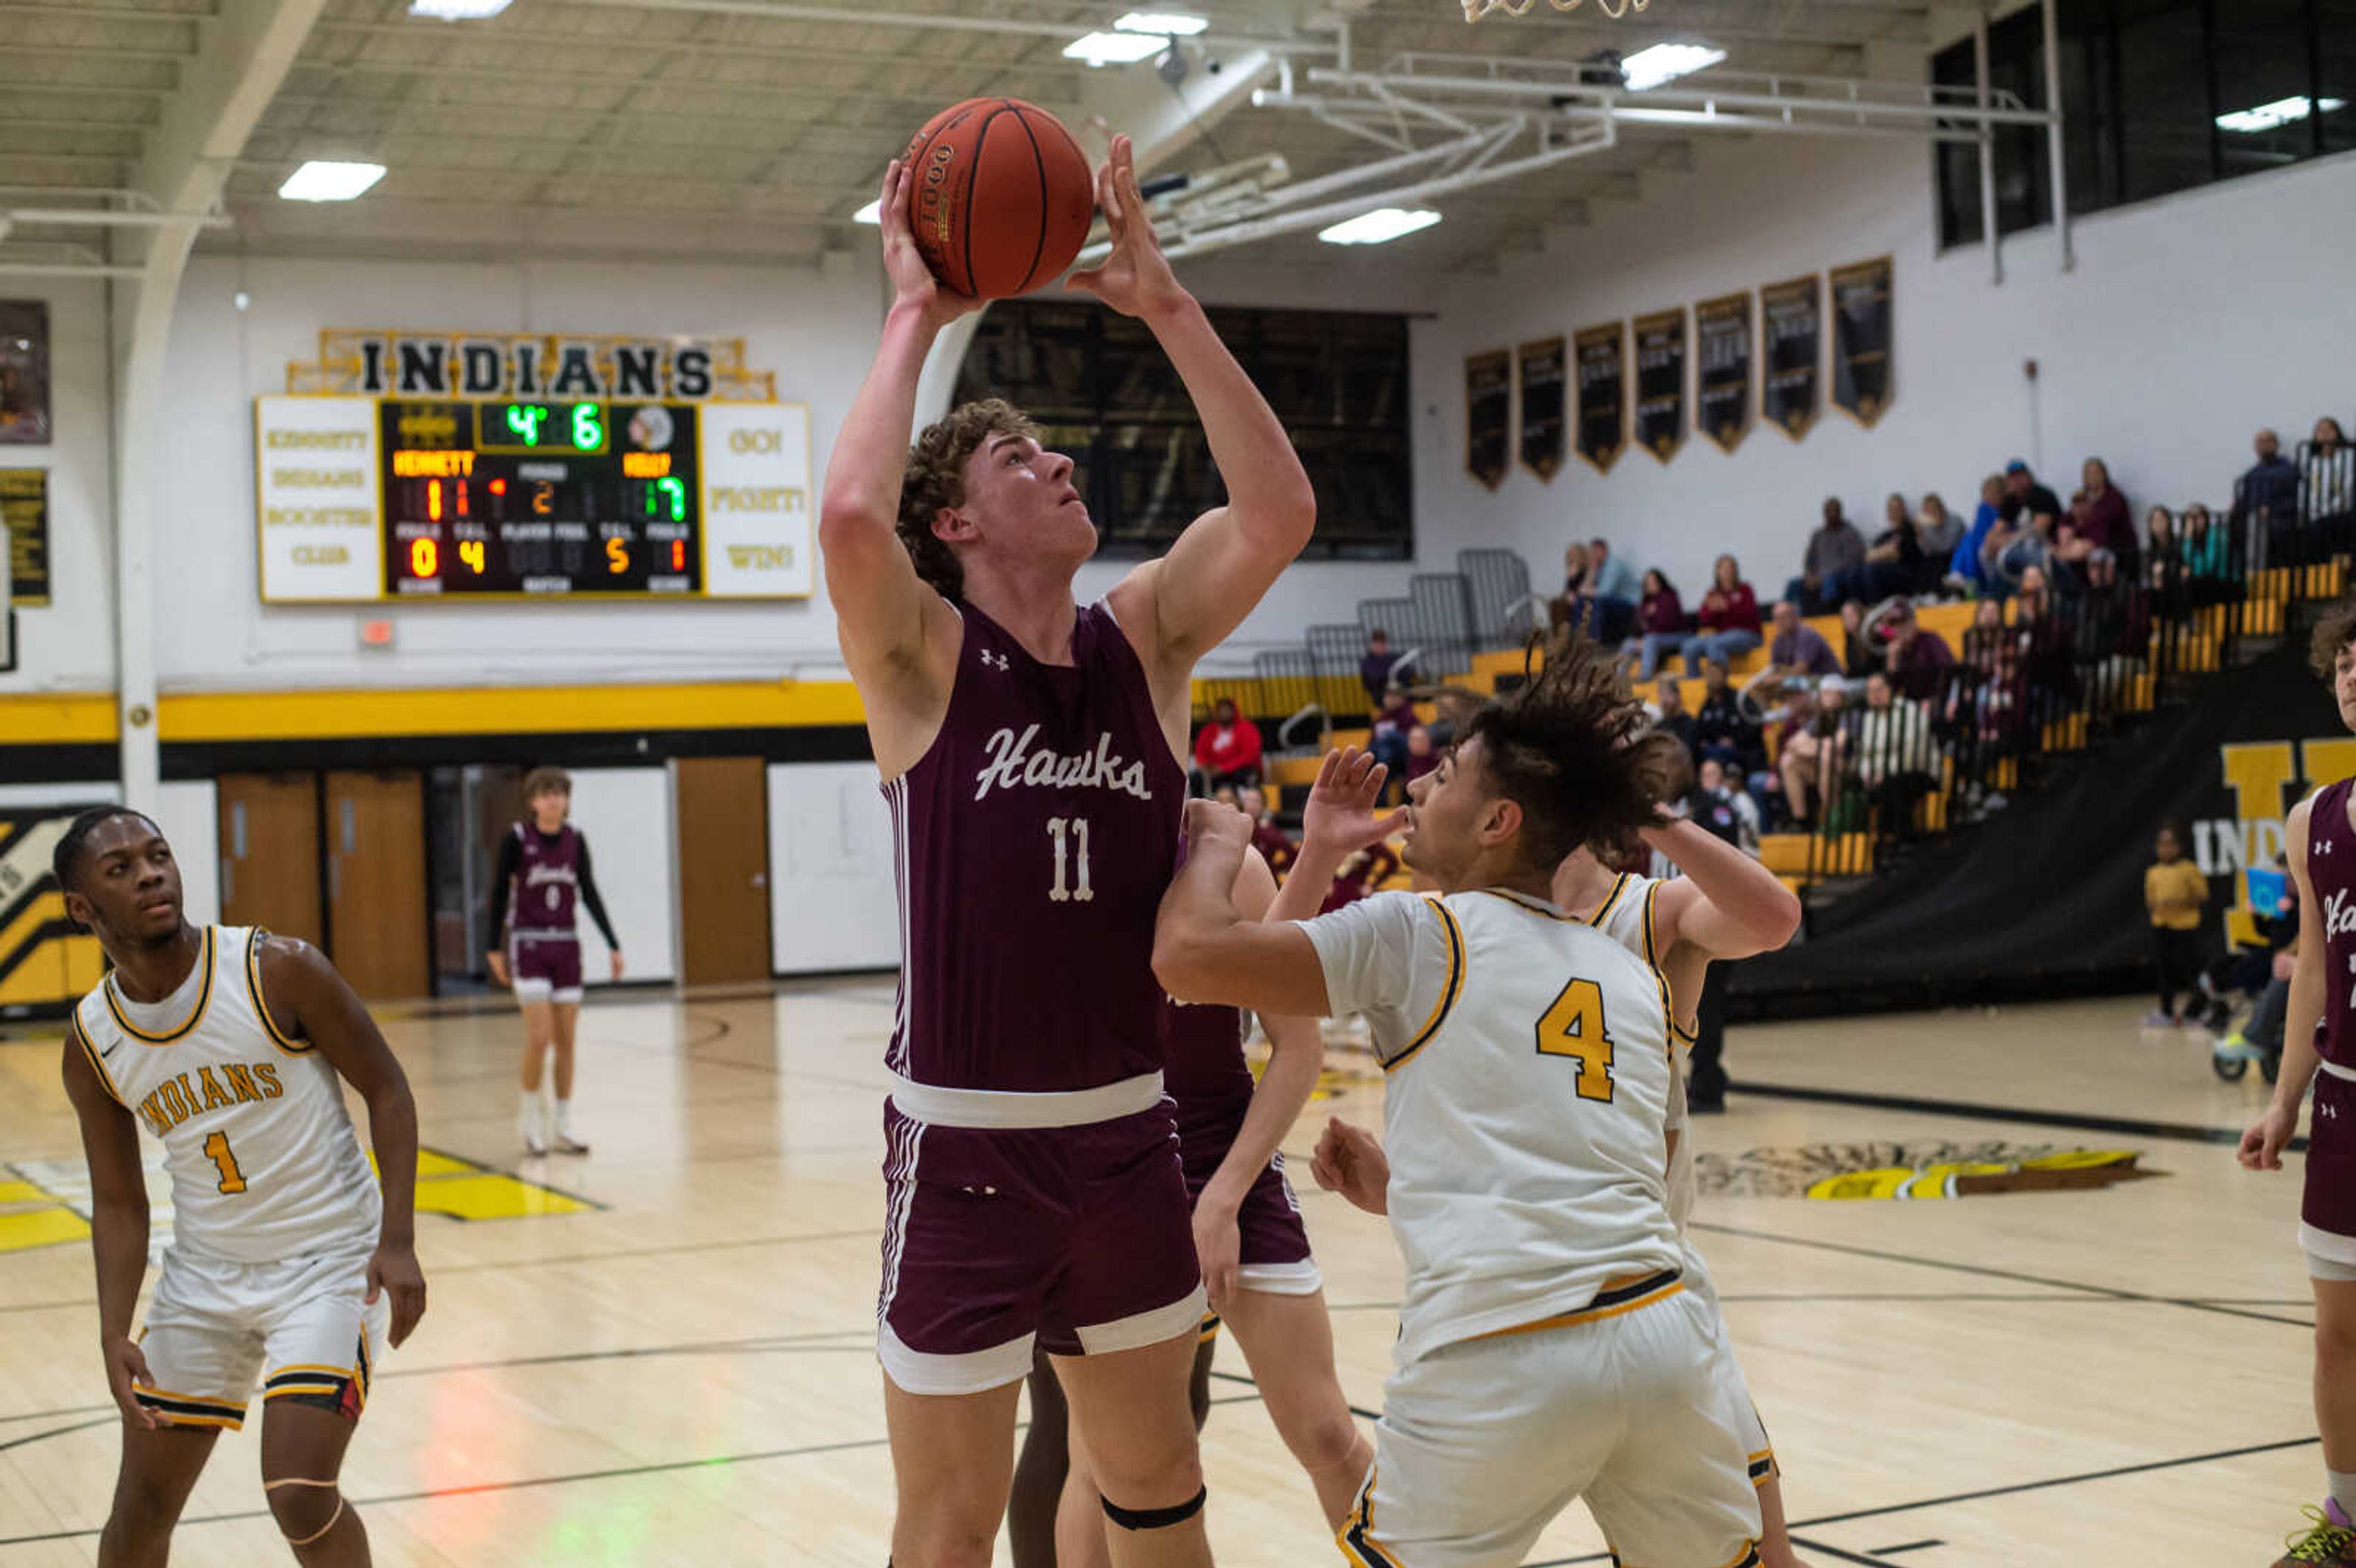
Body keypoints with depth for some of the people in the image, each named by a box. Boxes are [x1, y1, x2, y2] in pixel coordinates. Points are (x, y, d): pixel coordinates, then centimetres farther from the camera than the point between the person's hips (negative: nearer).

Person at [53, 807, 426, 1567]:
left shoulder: (277, 970, -17)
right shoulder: (92, 1043, -4)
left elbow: (386, 1090, -9)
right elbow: (119, 1204, 5)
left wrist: (398, 1242, -18)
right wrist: (115, 1334, -7)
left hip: (329, 1262, -4)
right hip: (204, 1272, 4)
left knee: (300, 1496, -16)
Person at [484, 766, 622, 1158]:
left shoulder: (575, 840, 3)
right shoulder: (516, 840, -8)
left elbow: (589, 894, 8)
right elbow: (499, 894, 0)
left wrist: (613, 945, 6)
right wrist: (495, 949, 0)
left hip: (566, 946, 4)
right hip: (528, 946, -4)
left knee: (566, 1040, 4)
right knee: (539, 1037, -12)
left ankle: (562, 1127, 13)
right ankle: (530, 1116, 7)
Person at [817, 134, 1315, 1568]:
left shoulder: (1144, 638, 5)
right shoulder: (921, 655, -8)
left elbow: (1280, 510, -8)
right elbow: (850, 519, -28)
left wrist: (1166, 305, -9)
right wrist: (915, 317, -16)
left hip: (1129, 1131, 5)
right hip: (965, 1143, -4)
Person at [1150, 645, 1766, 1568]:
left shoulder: (1418, 934, 3)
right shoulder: (1638, 979, 21)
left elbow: (1188, 955, -3)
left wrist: (1218, 843, 16)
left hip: (1502, 1354, -5)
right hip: (1662, 1334, 5)